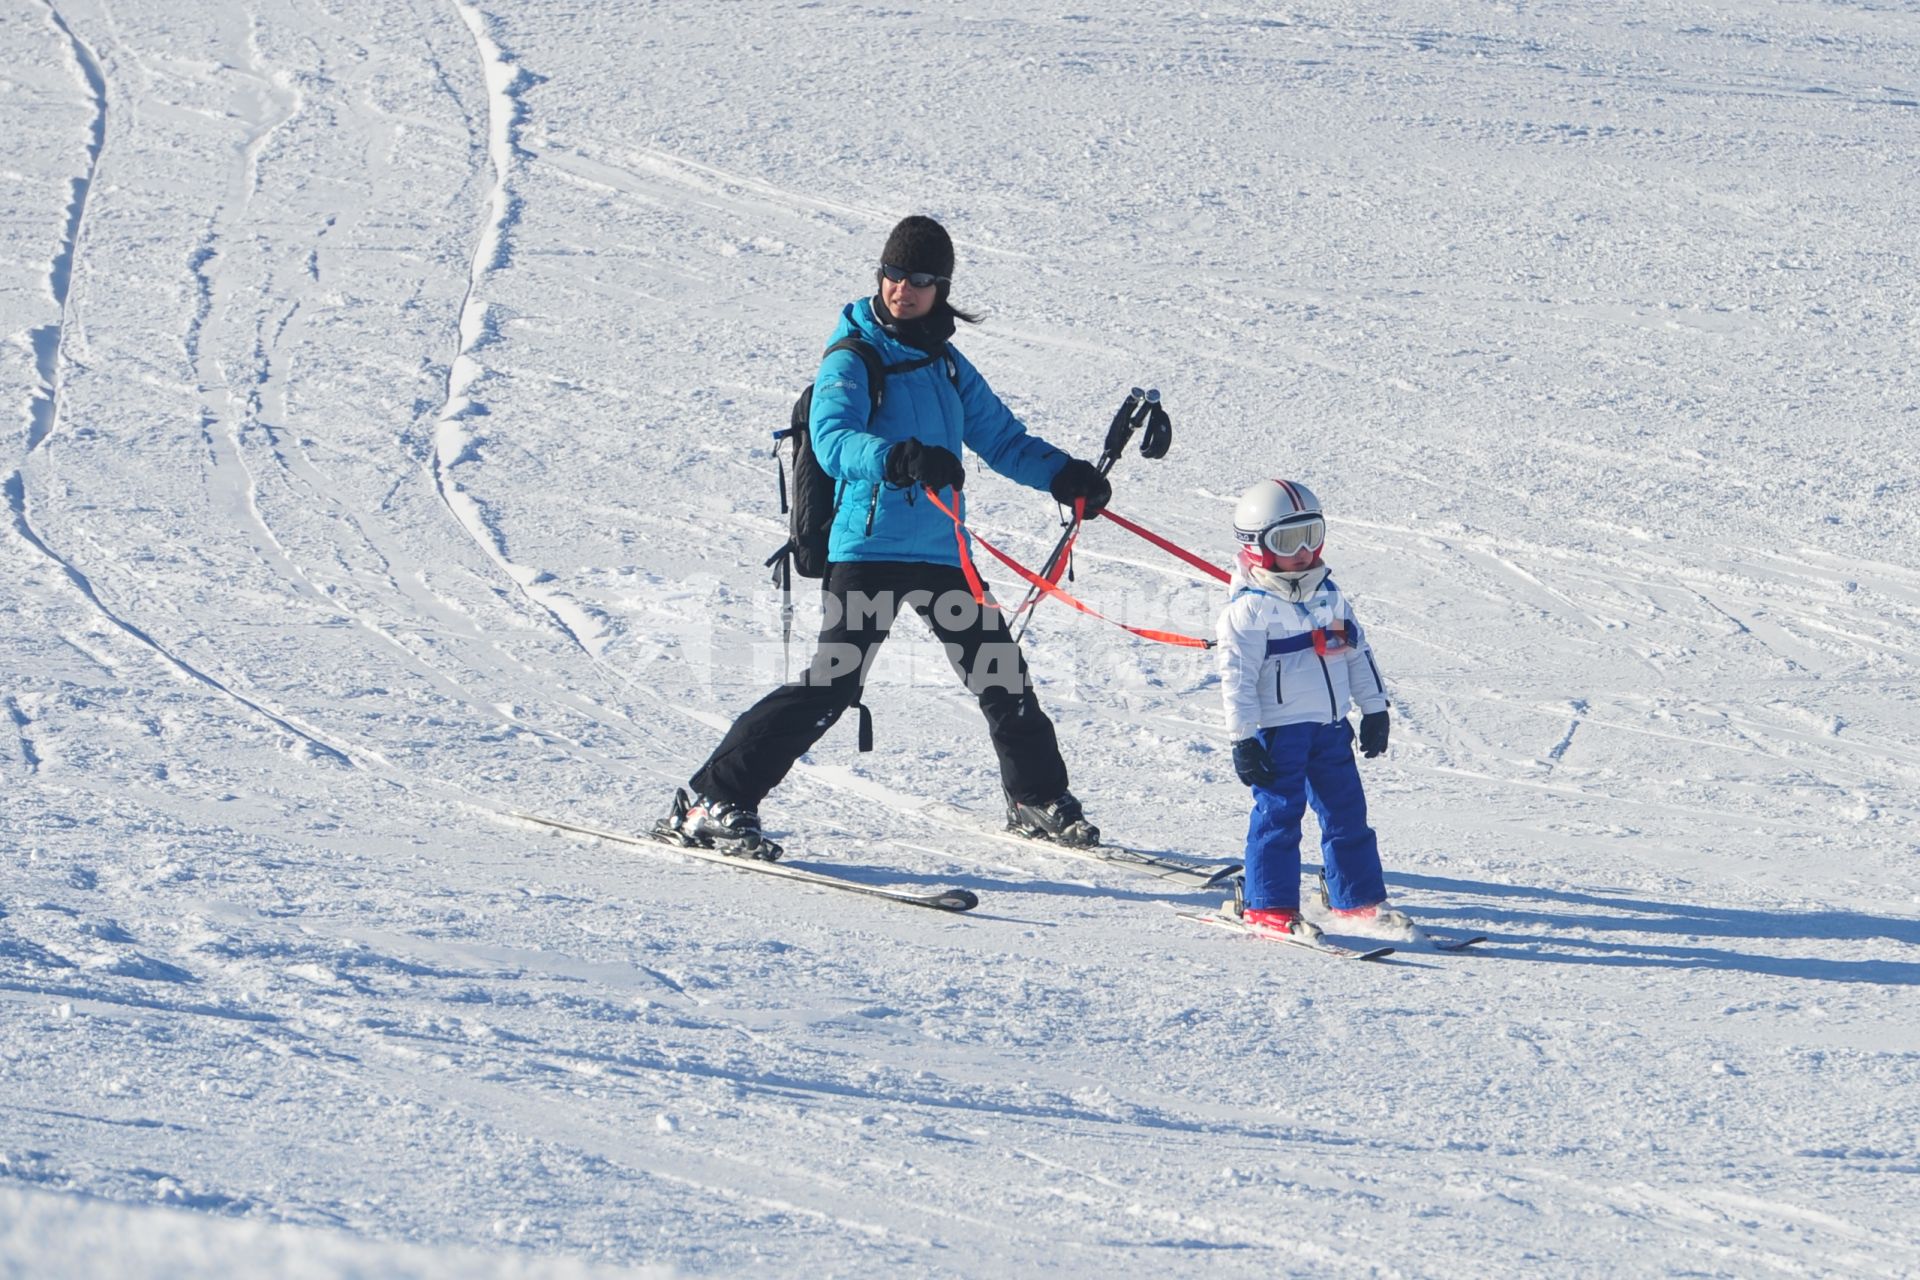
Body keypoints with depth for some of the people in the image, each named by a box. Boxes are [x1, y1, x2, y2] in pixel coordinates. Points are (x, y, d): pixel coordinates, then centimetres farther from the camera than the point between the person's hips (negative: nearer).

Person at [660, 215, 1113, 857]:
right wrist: (897, 458, -42)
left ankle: (1038, 801, 31)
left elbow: (1002, 438, 21)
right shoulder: (853, 358, -6)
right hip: (867, 546, -6)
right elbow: (832, 439, -24)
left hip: (939, 552, 6)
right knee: (832, 683, -17)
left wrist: (1063, 474, 4)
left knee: (1001, 672, 10)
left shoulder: (946, 365, 14)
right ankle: (710, 801, -14)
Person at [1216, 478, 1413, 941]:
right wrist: (1243, 739, -16)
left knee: (1347, 812, 9)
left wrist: (1374, 708, 14)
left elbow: (1357, 649, 16)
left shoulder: (1328, 594, 10)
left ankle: (1359, 899, 17)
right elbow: (1237, 675, -13)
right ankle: (1268, 905, 6)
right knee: (1278, 814, -3)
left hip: (1331, 725, 7)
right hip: (1278, 729, -7)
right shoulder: (1248, 608, -12)